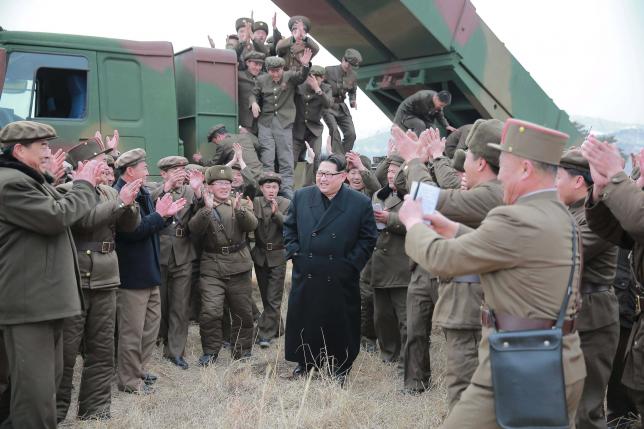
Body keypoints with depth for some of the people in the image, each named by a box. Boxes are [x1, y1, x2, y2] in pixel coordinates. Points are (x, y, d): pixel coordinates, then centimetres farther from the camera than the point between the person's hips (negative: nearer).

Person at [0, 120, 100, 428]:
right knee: (35, 390, -8)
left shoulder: (31, 181, 20)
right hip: (27, 301, -11)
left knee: (46, 380, 20)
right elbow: (56, 216, -21)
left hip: (42, 298, 11)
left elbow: (62, 210, 26)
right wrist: (84, 185, -9)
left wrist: (83, 185, 12)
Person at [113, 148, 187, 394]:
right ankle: (129, 380, 14)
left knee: (151, 323, 18)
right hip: (132, 275, -10)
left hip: (149, 272, 10)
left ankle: (139, 370, 31)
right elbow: (133, 231, -26)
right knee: (132, 330, 1)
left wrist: (167, 215, 1)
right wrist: (159, 214, -19)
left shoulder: (143, 194, 11)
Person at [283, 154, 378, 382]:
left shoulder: (361, 203, -6)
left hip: (340, 279, -2)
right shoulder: (301, 197, 4)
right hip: (306, 276, 3)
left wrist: (351, 264, -9)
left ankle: (340, 367, 26)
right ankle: (305, 362, 32)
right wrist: (294, 252, 1)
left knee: (339, 323, 8)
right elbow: (289, 227, 13)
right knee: (303, 321, 12)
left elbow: (368, 238, -2)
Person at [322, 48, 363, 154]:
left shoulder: (353, 76, 5)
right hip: (328, 106, -5)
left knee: (351, 134, -5)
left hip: (342, 107, 5)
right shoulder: (329, 70, -11)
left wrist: (353, 101, 2)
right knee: (334, 130, -23)